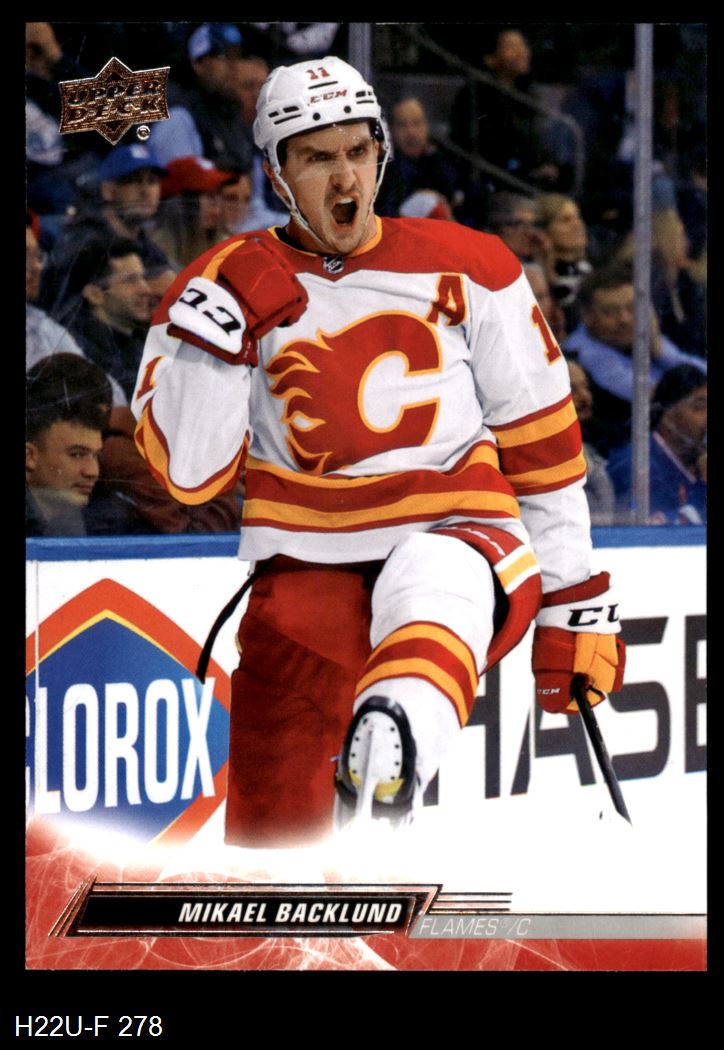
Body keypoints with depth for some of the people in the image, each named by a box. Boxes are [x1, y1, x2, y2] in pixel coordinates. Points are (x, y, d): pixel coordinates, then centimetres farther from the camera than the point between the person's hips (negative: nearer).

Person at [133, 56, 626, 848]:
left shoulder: (468, 271, 7)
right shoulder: (229, 286, 6)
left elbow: (542, 439, 12)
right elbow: (189, 473, -2)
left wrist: (575, 602, 11)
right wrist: (216, 332, -13)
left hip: (464, 543, -2)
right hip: (310, 567, 2)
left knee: (429, 583, -39)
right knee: (274, 818, -9)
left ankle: (387, 761, -65)